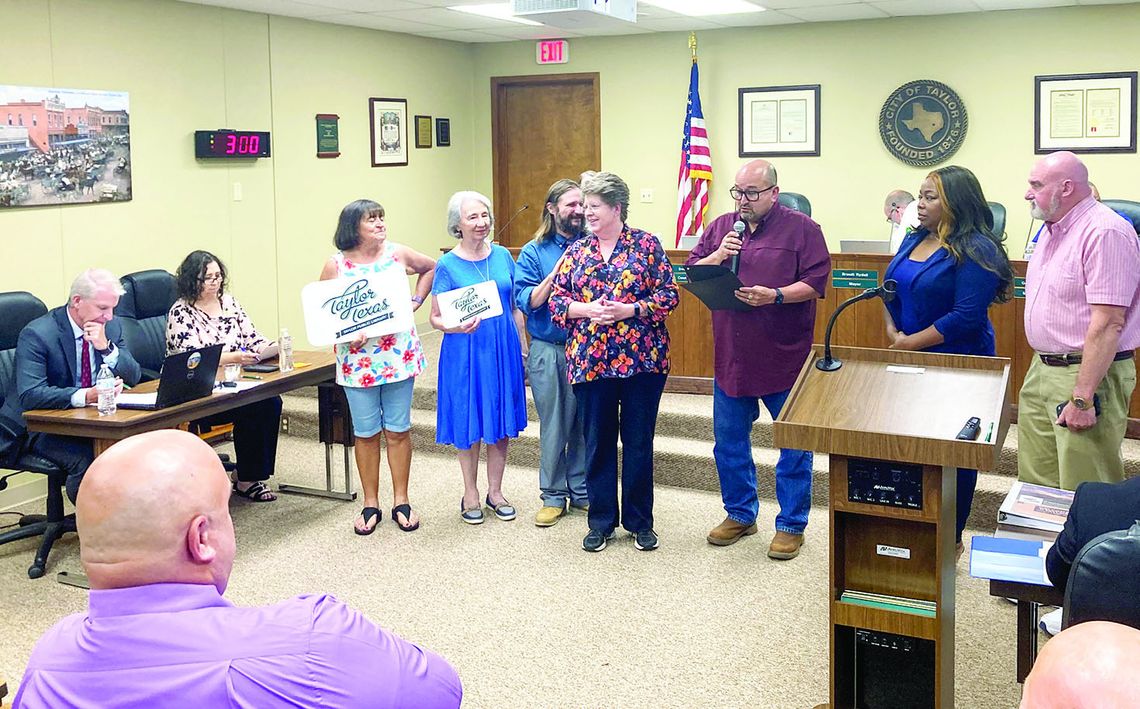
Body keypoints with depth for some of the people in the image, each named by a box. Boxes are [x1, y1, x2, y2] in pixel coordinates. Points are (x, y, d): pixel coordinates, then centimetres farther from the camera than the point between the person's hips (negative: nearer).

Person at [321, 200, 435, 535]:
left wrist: (416, 300, 7)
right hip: (357, 359, -1)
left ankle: (401, 501, 20)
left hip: (399, 354, 1)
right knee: (366, 433, 8)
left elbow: (431, 268, 18)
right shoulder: (336, 265, -3)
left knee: (398, 430, 8)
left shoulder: (398, 253, 1)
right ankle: (370, 504, 21)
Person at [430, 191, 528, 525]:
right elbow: (436, 317, -5)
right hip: (465, 355, -3)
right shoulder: (448, 265, -7)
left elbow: (515, 306, 12)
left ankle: (495, 491, 25)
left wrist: (523, 347, 10)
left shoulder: (503, 256, 4)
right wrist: (456, 327, -25)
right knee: (468, 424, 6)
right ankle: (470, 494, 23)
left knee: (500, 423, 10)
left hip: (503, 351, 4)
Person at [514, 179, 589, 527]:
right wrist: (559, 269, -15)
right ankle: (554, 495, 19)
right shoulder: (534, 252, 0)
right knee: (554, 426, 6)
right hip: (549, 351, -1)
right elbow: (527, 302, -8)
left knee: (585, 424, 9)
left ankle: (581, 491, 24)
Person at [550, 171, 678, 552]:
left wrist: (631, 309, -16)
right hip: (590, 361, 2)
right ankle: (601, 521, 23)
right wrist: (587, 310, -12)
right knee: (597, 442, 9)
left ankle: (640, 521, 22)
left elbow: (669, 294, -3)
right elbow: (556, 299, 6)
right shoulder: (576, 250, 8)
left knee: (639, 442, 7)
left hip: (642, 360, -2)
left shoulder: (647, 245, 0)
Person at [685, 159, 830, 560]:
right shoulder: (721, 226, 8)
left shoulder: (802, 229, -5)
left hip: (785, 359, -4)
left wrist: (775, 295, -24)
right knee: (728, 443, 14)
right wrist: (717, 256, -10)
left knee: (793, 447, 5)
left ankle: (791, 524, 19)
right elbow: (692, 272, 9)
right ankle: (740, 514, 31)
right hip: (731, 358, 4)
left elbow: (817, 282, -10)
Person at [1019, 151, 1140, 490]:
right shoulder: (1051, 230, 14)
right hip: (1042, 370, 9)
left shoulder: (1104, 233, -17)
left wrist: (1082, 398, -25)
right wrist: (1040, 366, 19)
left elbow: (1107, 324, -23)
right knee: (1035, 484, 13)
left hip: (1088, 374, -9)